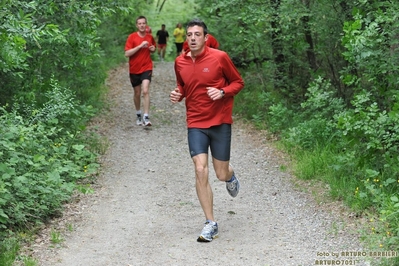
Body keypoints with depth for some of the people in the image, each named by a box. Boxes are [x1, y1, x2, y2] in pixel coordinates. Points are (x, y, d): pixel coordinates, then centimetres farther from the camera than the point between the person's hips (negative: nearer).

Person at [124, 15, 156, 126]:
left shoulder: (150, 37, 3)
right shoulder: (132, 37, -7)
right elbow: (127, 53, -15)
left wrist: (153, 49, -1)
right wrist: (140, 46, -23)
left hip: (146, 68, 0)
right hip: (134, 69, 0)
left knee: (145, 91, -18)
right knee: (137, 93, 11)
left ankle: (146, 117, -19)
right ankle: (138, 114, 32)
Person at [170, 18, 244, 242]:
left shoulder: (219, 57, -8)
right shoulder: (180, 62, 3)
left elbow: (238, 82, 1)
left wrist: (222, 92, -18)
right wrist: (178, 94, -1)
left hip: (220, 122, -2)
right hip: (196, 124, 2)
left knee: (222, 174, 2)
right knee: (200, 170, -11)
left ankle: (231, 175, 44)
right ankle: (211, 224, 0)